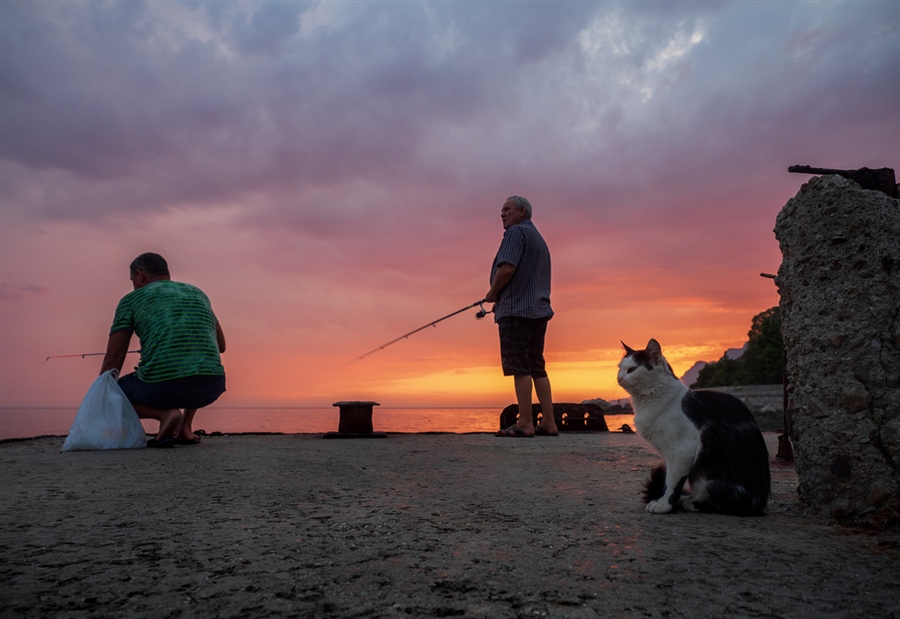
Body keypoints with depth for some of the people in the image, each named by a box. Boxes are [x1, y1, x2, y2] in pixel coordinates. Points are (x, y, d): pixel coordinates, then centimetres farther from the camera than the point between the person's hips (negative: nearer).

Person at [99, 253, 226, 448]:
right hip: (210, 387, 4)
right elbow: (221, 345, 29)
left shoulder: (131, 300, 13)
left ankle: (164, 414, 0)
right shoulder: (197, 294, 23)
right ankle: (185, 427, 20)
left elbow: (113, 359, 8)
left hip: (161, 387, -4)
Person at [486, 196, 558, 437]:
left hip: (516, 309, -9)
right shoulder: (539, 238, 25)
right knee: (537, 367, 9)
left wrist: (492, 293, -4)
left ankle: (525, 423, -8)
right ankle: (548, 423, 10)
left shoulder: (516, 232, -5)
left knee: (520, 367, -9)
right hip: (538, 309, 10)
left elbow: (507, 268, -19)